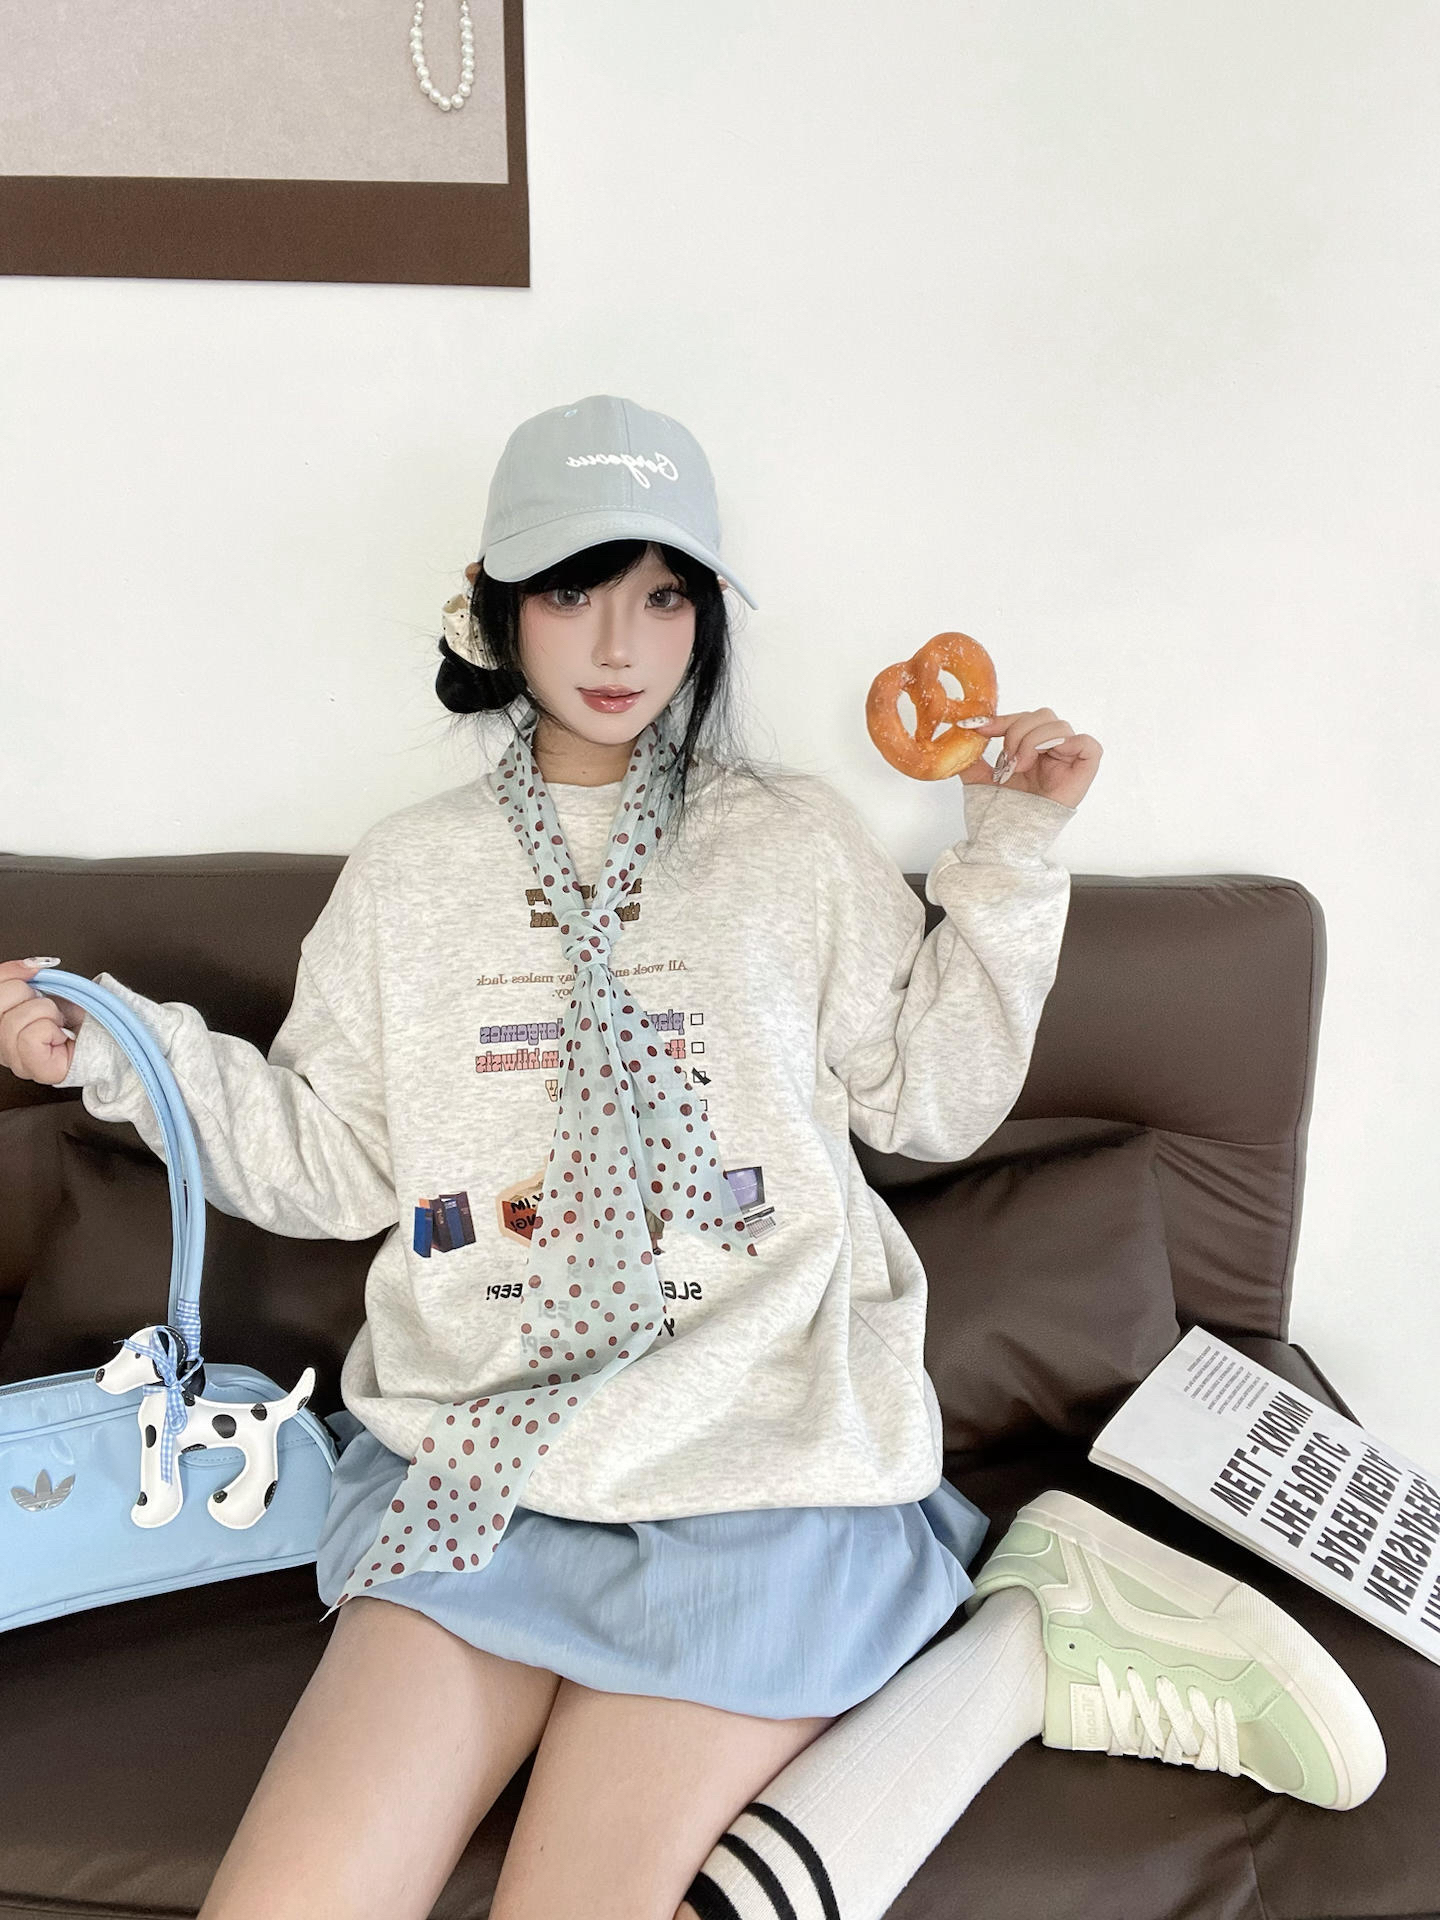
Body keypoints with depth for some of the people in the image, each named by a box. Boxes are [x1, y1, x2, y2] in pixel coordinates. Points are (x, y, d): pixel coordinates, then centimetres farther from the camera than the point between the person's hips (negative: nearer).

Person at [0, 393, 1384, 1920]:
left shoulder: (797, 842, 7)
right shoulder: (408, 871, 11)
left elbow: (934, 1103, 8)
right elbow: (334, 1165, 12)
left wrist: (1011, 857, 2)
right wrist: (123, 1050, 1)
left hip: (756, 1458, -3)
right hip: (475, 1454, 4)